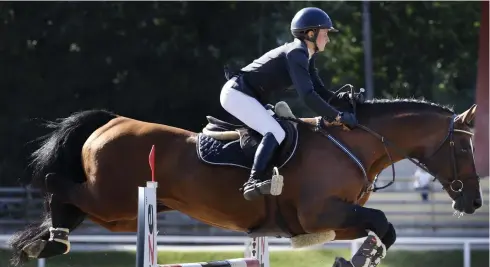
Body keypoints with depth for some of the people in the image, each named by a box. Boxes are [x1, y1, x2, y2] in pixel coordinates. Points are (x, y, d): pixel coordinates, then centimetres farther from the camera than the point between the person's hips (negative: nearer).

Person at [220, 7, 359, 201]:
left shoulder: (306, 55, 11)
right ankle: (253, 183, -36)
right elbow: (307, 96, -27)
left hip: (247, 95, 11)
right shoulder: (296, 54, -19)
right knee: (275, 133, -23)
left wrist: (342, 98, -4)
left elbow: (319, 92, 15)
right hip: (237, 94, -11)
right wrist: (339, 116, -26)